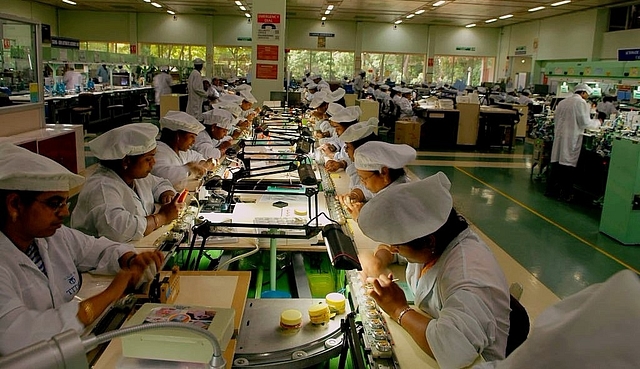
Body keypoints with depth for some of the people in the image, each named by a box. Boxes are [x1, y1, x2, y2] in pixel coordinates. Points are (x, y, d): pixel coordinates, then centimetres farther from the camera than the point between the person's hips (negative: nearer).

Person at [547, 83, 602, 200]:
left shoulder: (563, 102, 13)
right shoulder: (581, 103, -8)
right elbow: (585, 122, -10)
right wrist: (598, 122, 7)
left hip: (559, 136, 6)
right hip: (571, 138, -6)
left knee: (556, 162, 10)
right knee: (568, 164, -2)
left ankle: (551, 189, 16)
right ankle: (566, 194, 4)